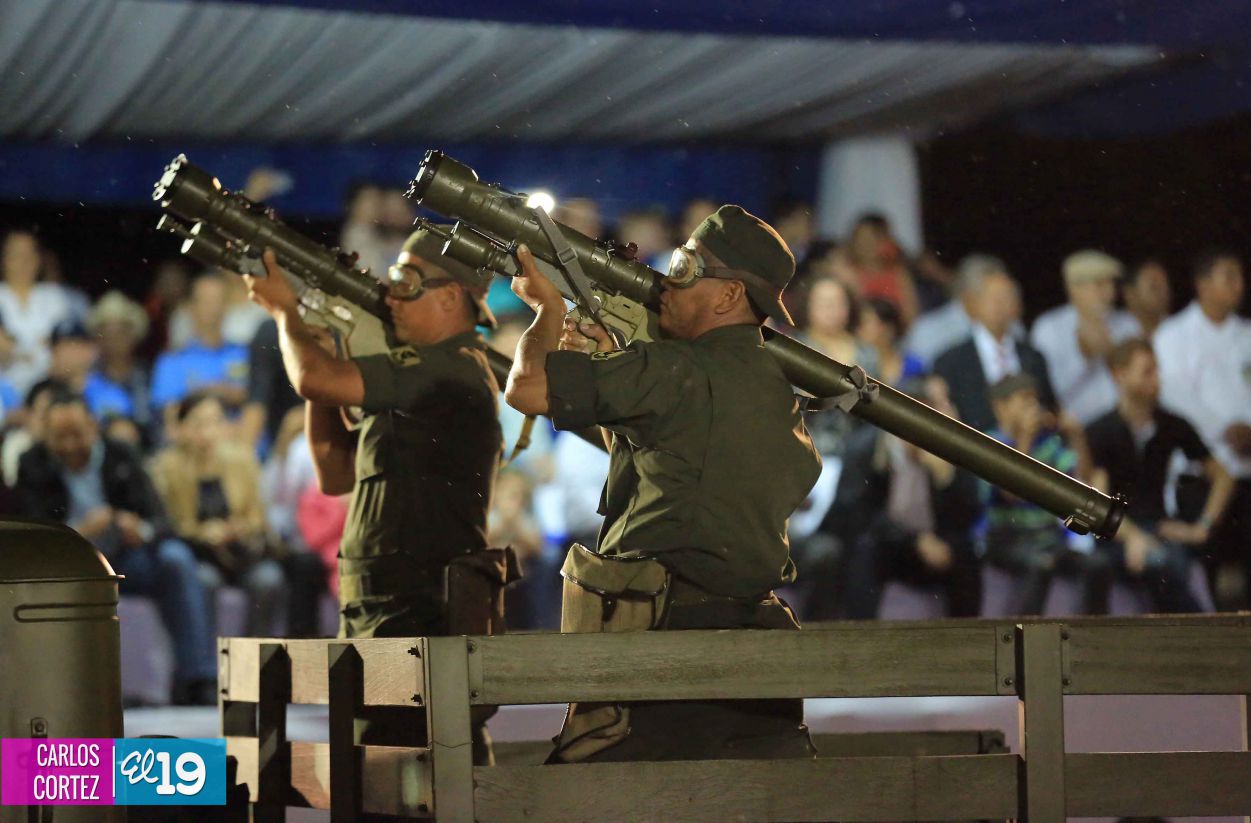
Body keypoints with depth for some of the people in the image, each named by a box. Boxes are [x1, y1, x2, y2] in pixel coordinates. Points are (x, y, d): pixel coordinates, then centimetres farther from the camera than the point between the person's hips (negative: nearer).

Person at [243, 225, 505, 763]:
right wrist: (317, 345, 16)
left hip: (425, 615, -10)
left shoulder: (452, 369, -12)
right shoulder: (420, 381, 20)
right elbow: (336, 475, 23)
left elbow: (314, 380, -19)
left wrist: (287, 312, 2)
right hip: (382, 616, 10)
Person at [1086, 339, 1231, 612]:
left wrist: (1203, 526, 6)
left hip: (1159, 526, 4)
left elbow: (1222, 477, 19)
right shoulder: (1099, 433, -3)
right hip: (1116, 533, -4)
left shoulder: (1172, 427, 9)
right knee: (1160, 564, -35)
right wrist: (1132, 537, -28)